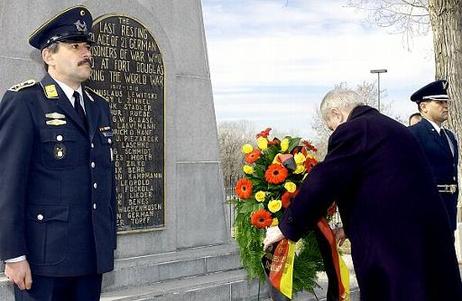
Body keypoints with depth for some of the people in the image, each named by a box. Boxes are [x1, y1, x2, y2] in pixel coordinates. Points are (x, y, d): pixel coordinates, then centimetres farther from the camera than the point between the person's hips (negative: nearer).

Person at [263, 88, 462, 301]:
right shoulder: (391, 127, 17)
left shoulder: (353, 131, -10)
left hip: (392, 242, -9)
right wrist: (351, 228, 28)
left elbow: (320, 185, -12)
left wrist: (286, 228, -1)